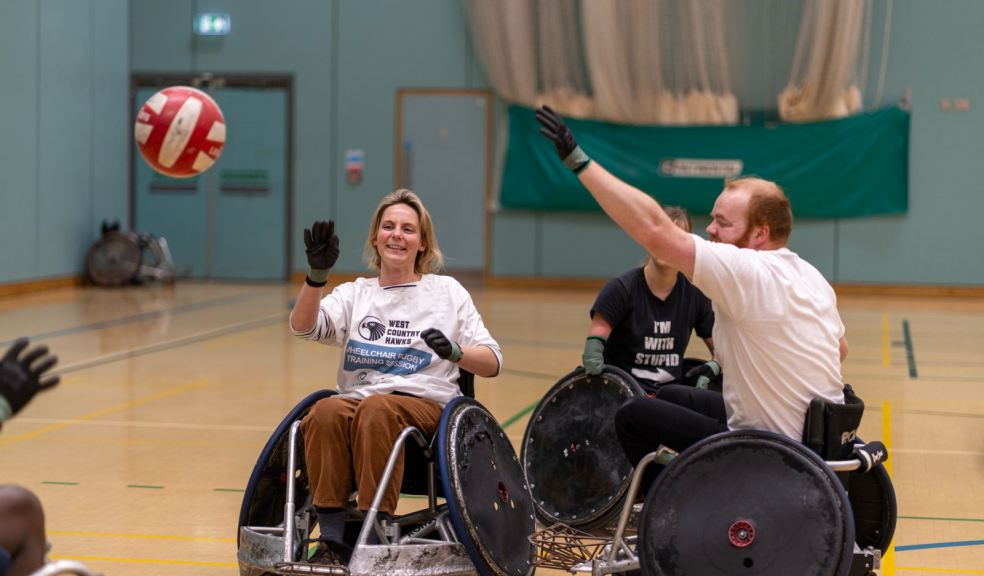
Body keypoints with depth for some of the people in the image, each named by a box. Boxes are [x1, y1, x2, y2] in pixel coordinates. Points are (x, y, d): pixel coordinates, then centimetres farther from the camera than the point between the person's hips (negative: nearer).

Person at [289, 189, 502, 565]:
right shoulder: (355, 294, 20)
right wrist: (317, 273, -16)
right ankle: (331, 540, -34)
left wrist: (455, 351, -12)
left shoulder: (447, 291, 16)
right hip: (356, 398, 2)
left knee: (376, 410, -37)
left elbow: (492, 363, 10)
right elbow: (303, 326, 0)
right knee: (326, 412, -33)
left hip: (425, 403, -2)